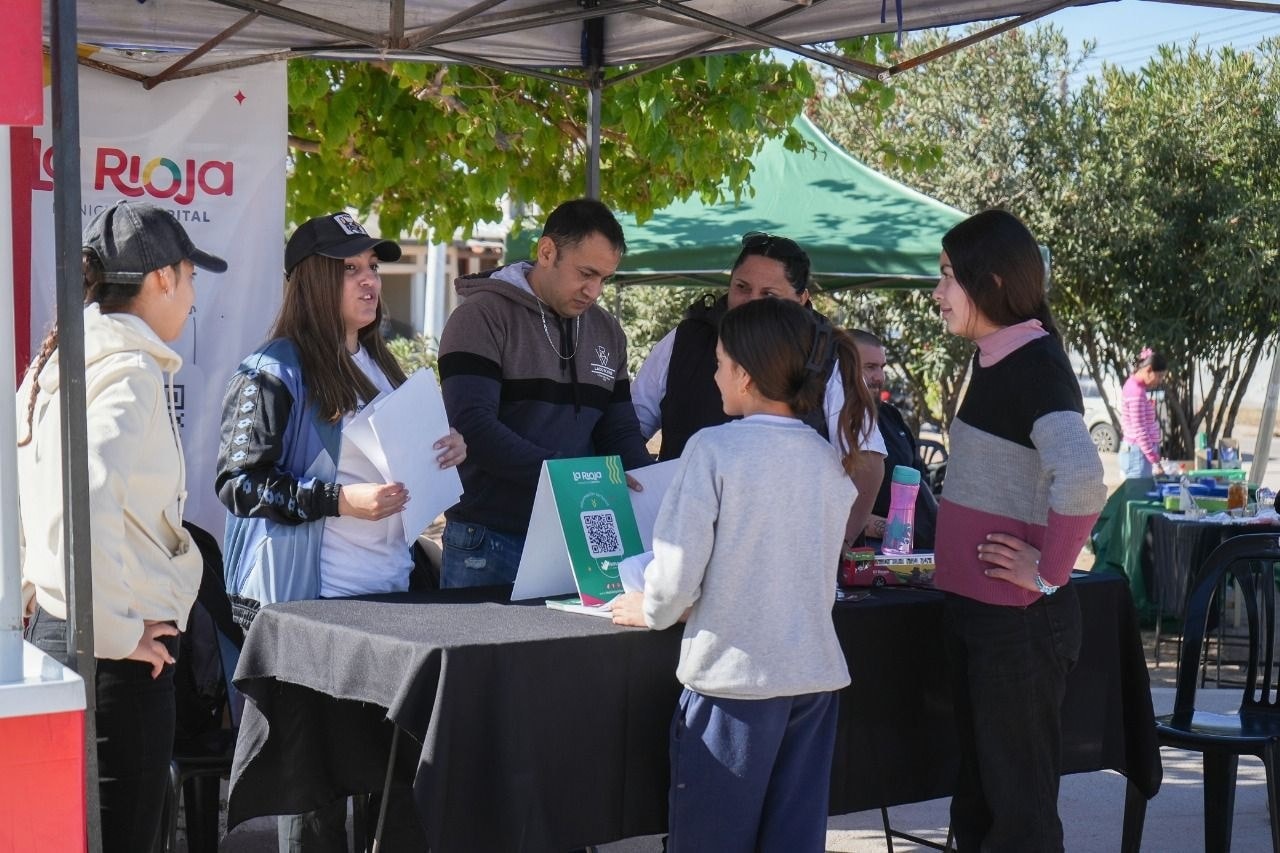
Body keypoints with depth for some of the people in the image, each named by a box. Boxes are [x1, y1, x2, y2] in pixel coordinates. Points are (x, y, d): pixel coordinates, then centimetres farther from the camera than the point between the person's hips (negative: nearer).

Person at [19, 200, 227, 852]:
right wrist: (117, 632, -21)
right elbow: (88, 507, -30)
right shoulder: (131, 370, -16)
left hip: (53, 627, 9)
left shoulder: (55, 365, 12)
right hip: (115, 655, -9)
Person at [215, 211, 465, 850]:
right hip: (308, 598, -7)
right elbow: (237, 482, -13)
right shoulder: (275, 372, -8)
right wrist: (340, 501, -22)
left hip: (387, 586, 7)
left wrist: (445, 452, 4)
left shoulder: (378, 365, 16)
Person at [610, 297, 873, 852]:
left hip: (734, 673, -5)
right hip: (815, 672, 5)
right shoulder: (830, 461, 5)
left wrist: (650, 611, 9)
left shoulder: (714, 449, -11)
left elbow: (678, 566, -13)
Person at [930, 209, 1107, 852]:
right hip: (973, 607, 9)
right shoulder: (993, 360, 11)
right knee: (975, 797, 18)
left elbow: (1080, 478, -33)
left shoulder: (1036, 364, -17)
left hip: (1017, 619, -9)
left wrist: (1048, 573, -21)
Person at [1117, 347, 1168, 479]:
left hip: (1136, 451, 10)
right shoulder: (1136, 392, -16)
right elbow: (1140, 432, -20)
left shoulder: (1135, 386, 13)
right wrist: (1155, 462, -20)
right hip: (1138, 453, -10)